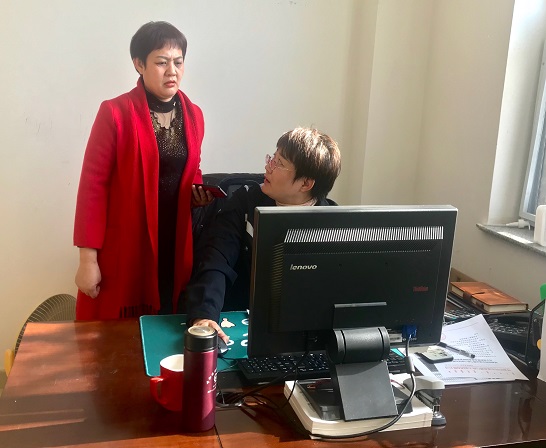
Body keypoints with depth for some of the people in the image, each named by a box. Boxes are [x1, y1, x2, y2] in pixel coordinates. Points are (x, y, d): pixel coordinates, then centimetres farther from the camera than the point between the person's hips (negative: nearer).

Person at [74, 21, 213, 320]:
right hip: (122, 249, -4)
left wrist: (199, 193, -2)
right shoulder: (114, 113, -10)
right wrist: (87, 259, -12)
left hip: (175, 246, 5)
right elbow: (92, 185, -10)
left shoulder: (193, 115, 6)